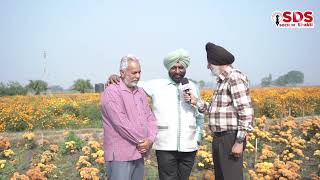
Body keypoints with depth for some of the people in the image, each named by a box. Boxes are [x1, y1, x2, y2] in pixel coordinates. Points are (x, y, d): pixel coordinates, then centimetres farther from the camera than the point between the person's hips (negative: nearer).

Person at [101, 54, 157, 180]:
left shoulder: (141, 92, 14)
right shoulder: (112, 92, -11)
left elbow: (150, 118, 12)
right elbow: (121, 123, -19)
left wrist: (150, 139, -6)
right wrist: (142, 141, -11)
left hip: (139, 154, 7)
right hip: (120, 156, -7)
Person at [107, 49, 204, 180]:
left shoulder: (192, 87, 10)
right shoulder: (156, 85, 1)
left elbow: (199, 116, 17)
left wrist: (198, 137, 10)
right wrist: (115, 78, -14)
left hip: (189, 147, 3)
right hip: (166, 147, -3)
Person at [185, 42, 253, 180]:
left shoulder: (235, 77, -13)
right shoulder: (222, 81, 16)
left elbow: (246, 112, -20)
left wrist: (239, 141, -21)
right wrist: (196, 102, 6)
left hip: (231, 138, -10)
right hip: (219, 139, 10)